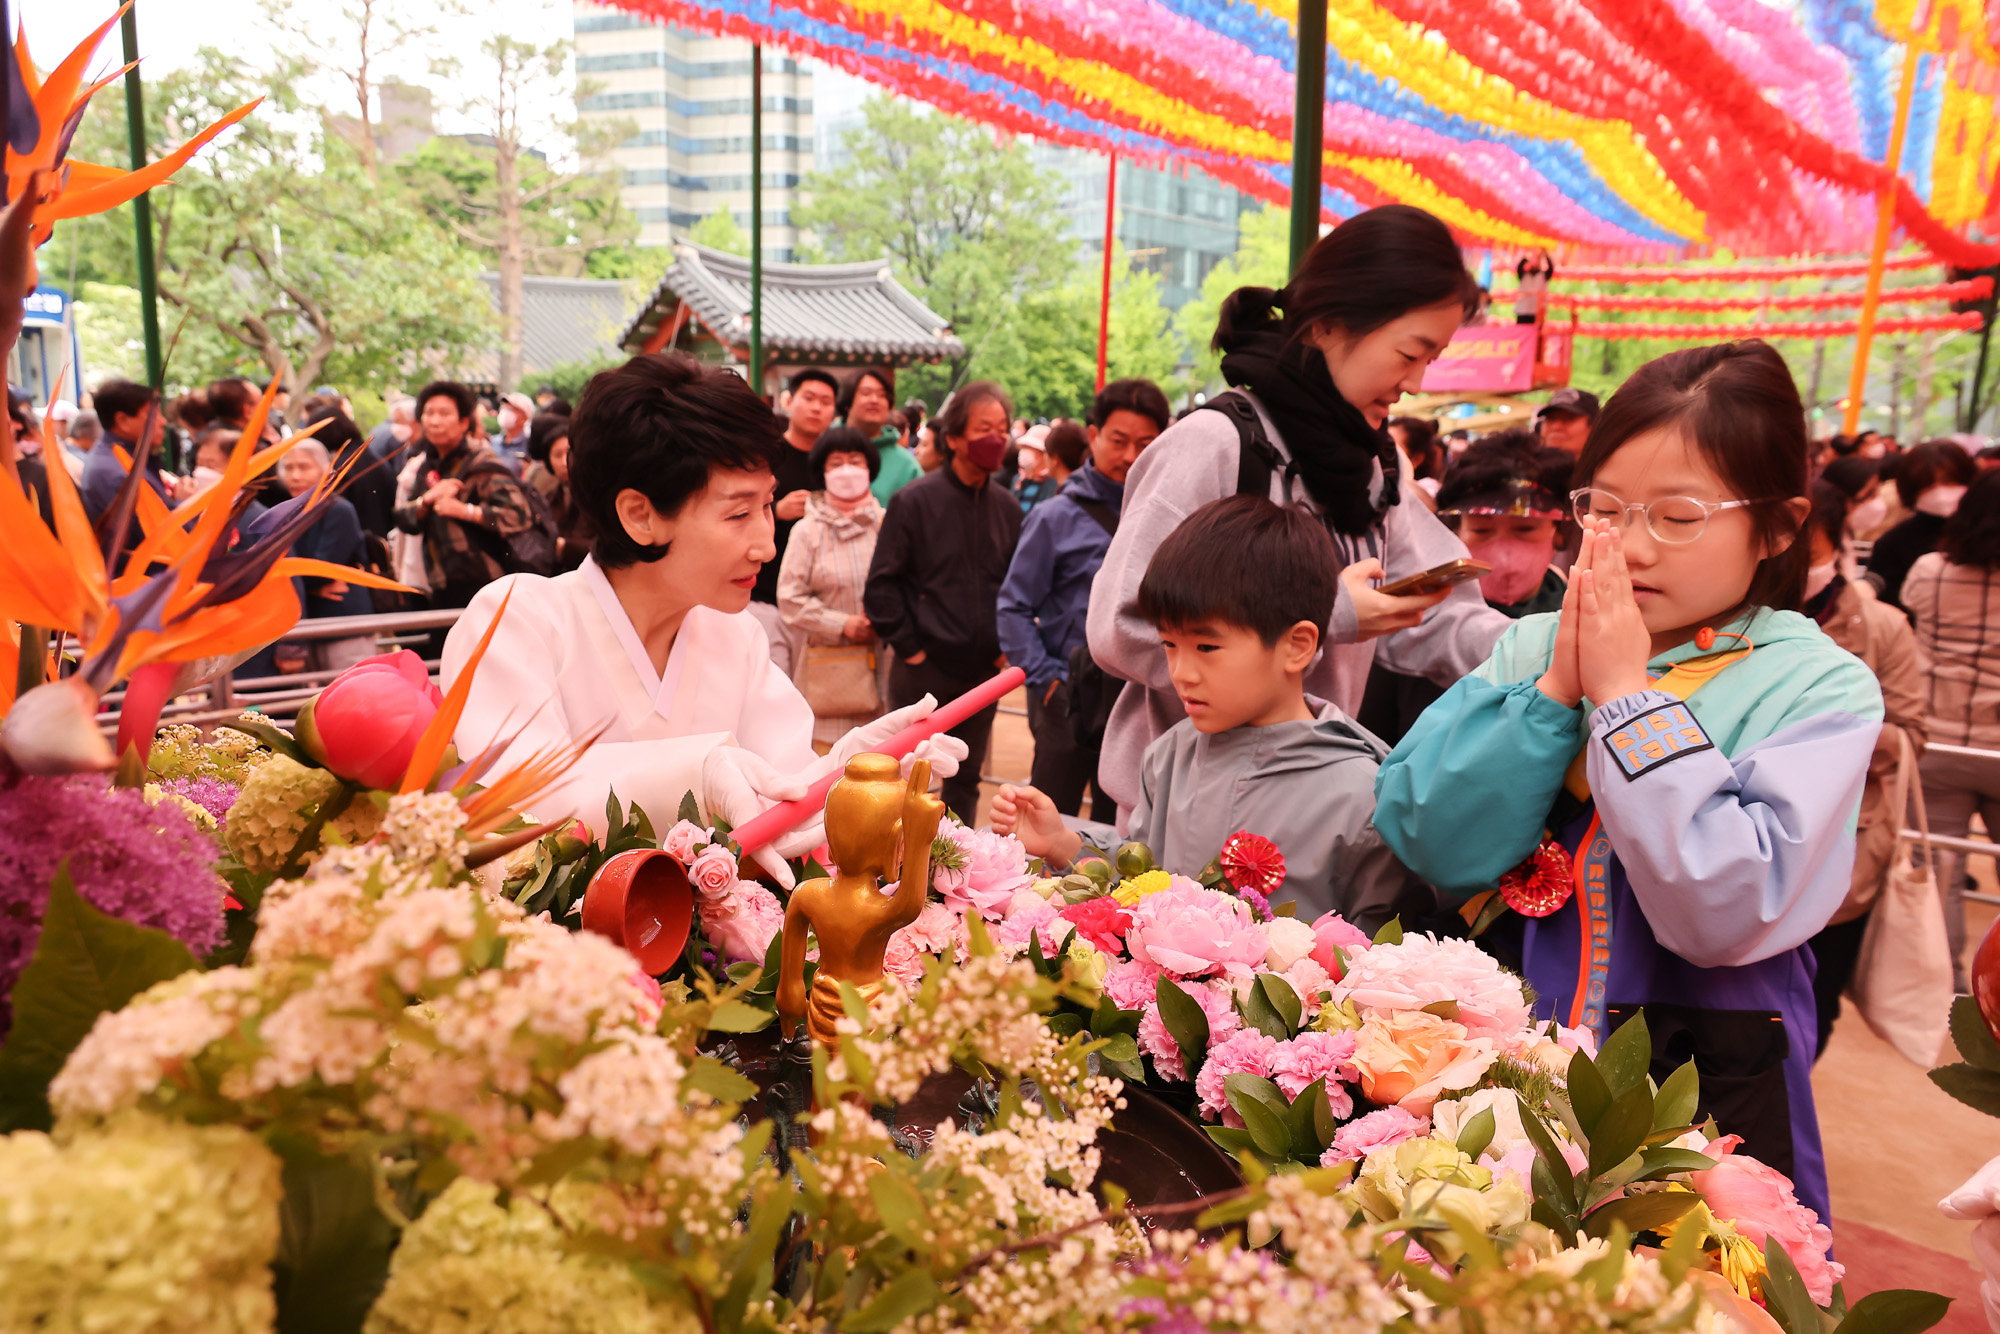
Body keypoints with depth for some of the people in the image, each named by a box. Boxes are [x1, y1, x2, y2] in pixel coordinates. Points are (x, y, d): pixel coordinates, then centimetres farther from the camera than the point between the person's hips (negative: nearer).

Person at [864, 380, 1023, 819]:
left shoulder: (1007, 507, 6)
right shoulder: (915, 500, -8)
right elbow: (881, 584, -7)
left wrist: (1007, 645, 6)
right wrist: (908, 646, -9)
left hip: (983, 669, 5)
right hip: (925, 668, -4)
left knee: (966, 778, 15)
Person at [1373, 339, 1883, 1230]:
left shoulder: (1818, 688, -8)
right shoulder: (1532, 646, 0)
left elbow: (1725, 913, -22)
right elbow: (1428, 846, -10)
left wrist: (1626, 694, -19)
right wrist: (1556, 689, -17)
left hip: (1699, 1088, -2)